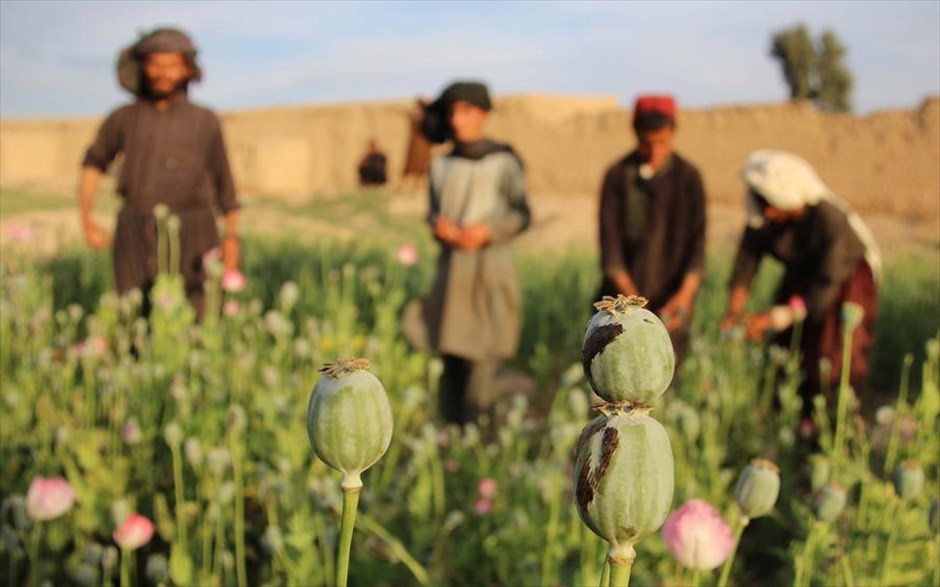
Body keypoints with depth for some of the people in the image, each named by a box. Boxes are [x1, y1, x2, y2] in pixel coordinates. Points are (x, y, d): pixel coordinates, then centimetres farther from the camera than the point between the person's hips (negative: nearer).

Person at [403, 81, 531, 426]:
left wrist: (487, 230, -18)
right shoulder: (440, 166, 10)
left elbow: (522, 215, -3)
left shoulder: (504, 163, -3)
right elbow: (435, 212, 15)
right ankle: (452, 430, 17)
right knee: (451, 357, 6)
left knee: (481, 355, -9)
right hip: (451, 269, 4)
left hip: (491, 270, -4)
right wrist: (438, 225, -8)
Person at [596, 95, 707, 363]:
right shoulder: (617, 176, -3)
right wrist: (630, 296, -18)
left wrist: (686, 293, -22)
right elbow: (610, 243, -7)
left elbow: (697, 243, -6)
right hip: (623, 293, 0)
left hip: (669, 301, 0)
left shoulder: (689, 178, -1)